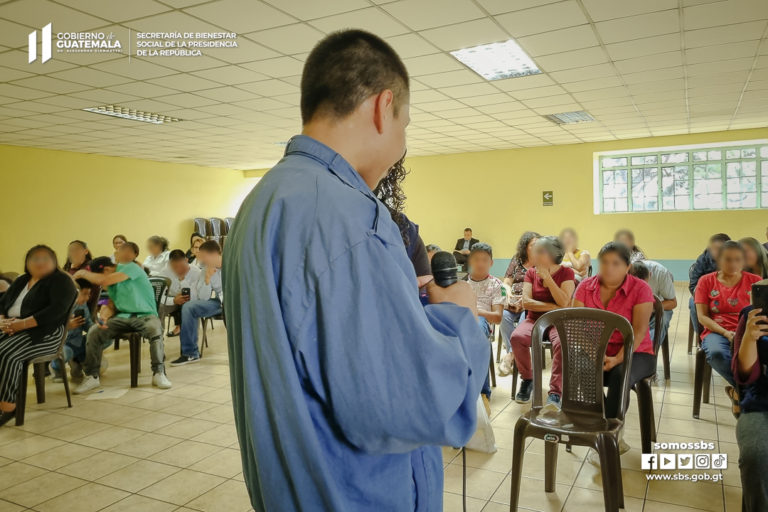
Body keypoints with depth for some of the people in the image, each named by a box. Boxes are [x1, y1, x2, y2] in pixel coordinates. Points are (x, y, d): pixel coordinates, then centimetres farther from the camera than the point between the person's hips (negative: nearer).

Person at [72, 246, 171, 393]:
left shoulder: (131, 268, -10)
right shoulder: (111, 282, 15)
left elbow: (104, 280, -22)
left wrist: (84, 273, -5)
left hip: (145, 315, -6)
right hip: (122, 317, 7)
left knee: (155, 329, -38)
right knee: (94, 331, -14)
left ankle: (159, 373, -24)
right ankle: (92, 376, -3)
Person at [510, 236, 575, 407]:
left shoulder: (566, 273, 0)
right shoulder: (531, 273, 8)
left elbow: (564, 303, -15)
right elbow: (526, 302, -3)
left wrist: (547, 277, -15)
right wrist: (553, 307, -13)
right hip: (534, 319, 3)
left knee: (562, 342, -37)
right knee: (517, 337, -30)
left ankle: (555, 393, -27)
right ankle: (527, 380, -6)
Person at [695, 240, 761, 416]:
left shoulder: (755, 281, 12)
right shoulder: (706, 281, 10)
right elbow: (702, 316, 3)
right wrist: (725, 332, -13)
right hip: (717, 332, 0)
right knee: (716, 353, -37)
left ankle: (738, 390, -10)